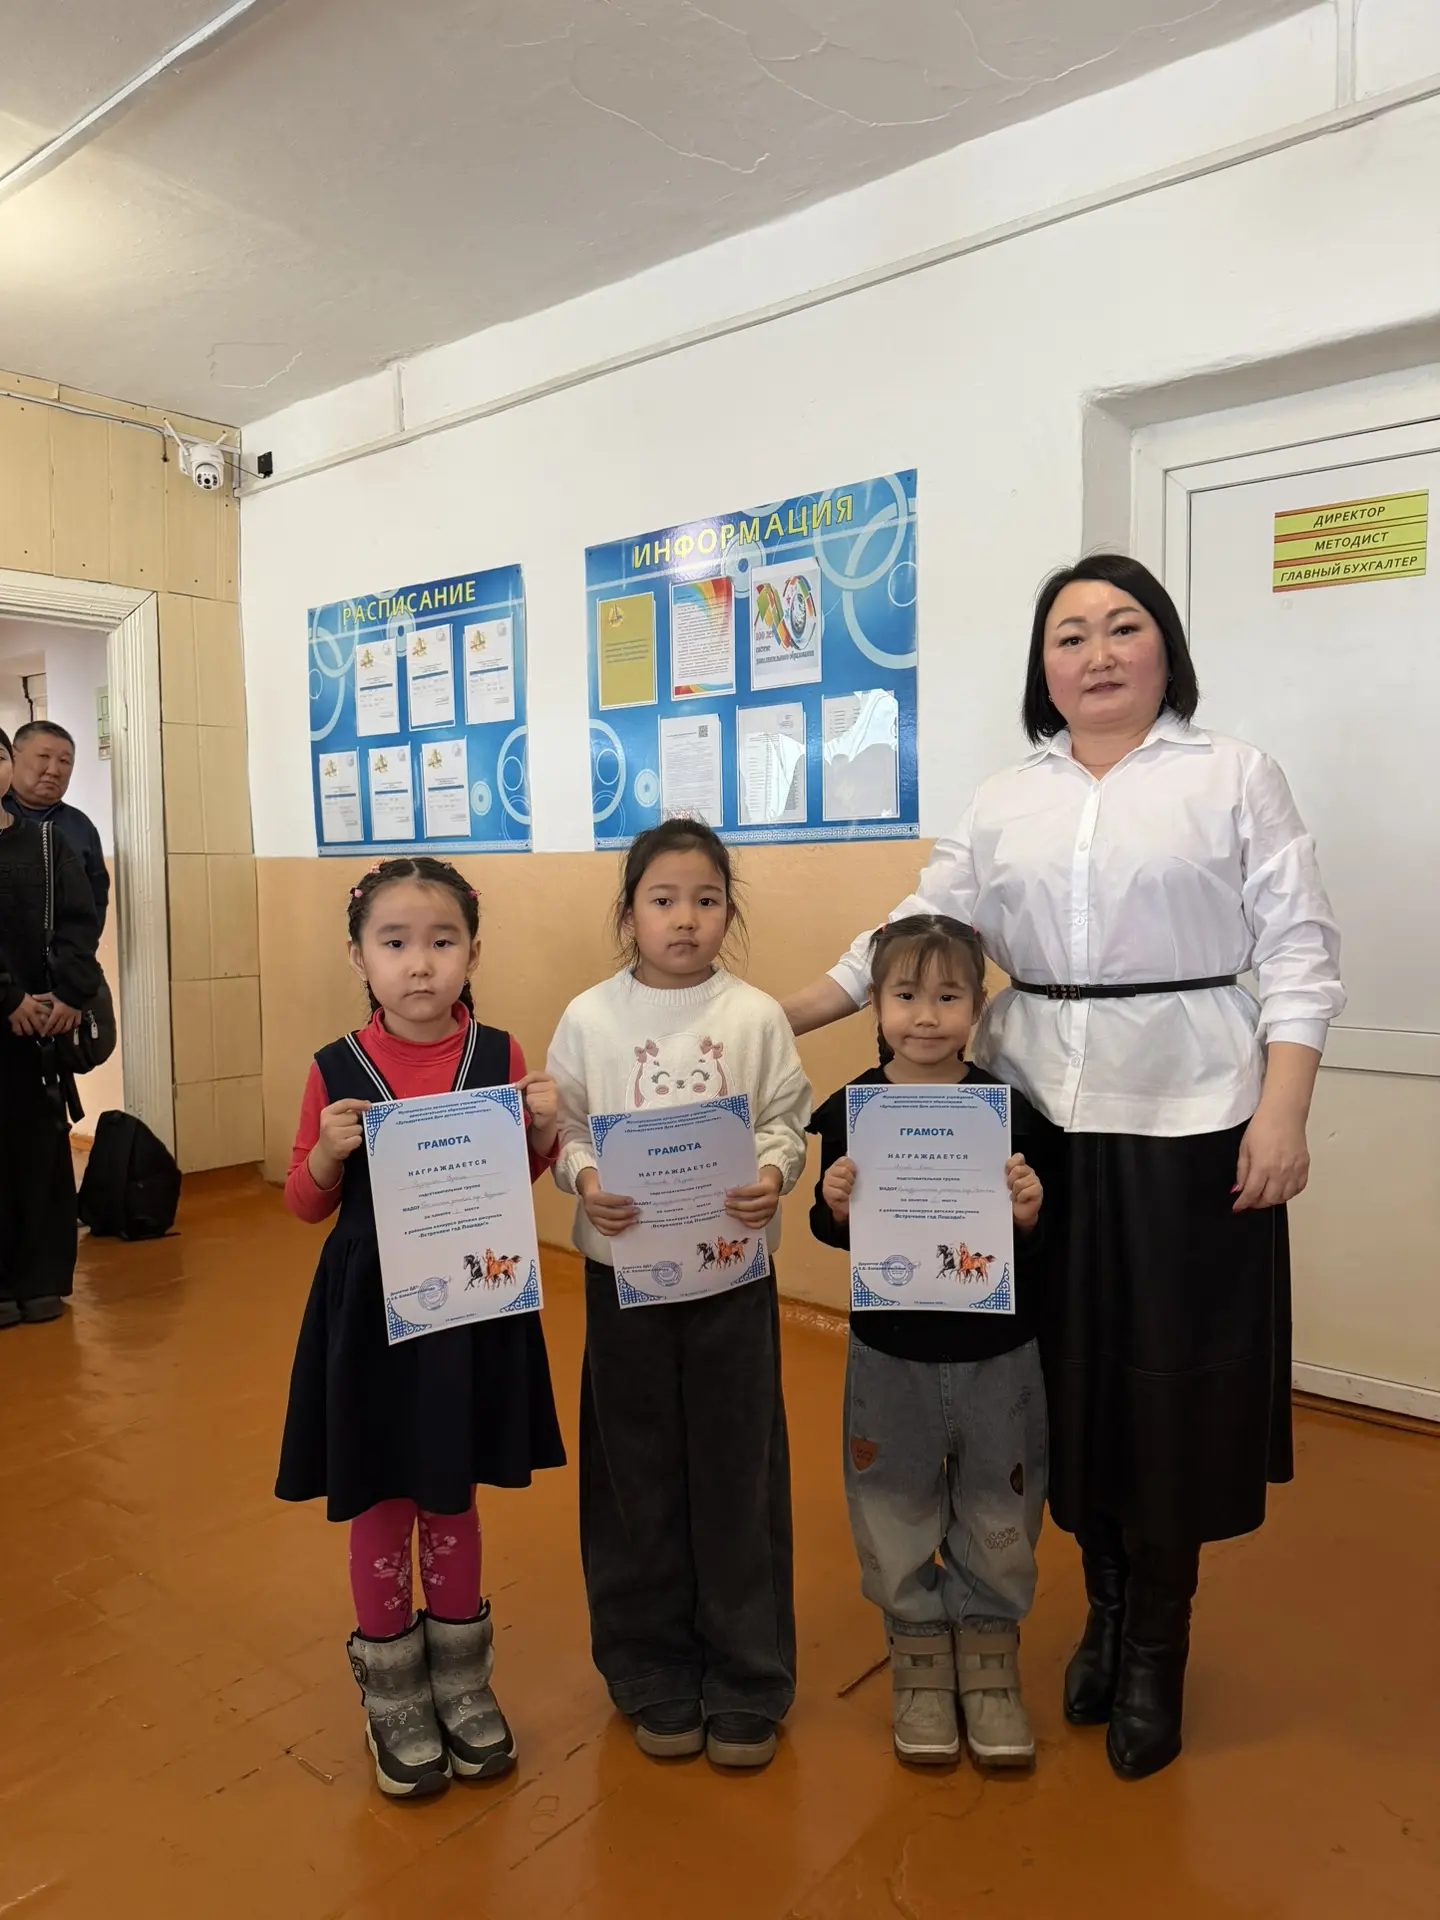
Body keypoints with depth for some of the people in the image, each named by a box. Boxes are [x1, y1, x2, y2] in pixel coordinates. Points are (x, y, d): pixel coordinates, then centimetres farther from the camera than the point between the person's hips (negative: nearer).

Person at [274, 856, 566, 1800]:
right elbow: (306, 1203, 0)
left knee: (453, 1501, 18)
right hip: (372, 1313, -1)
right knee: (380, 1505, 14)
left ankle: (462, 1682, 40)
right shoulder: (337, 1070, -9)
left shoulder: (501, 1057, -7)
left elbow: (526, 1179, 5)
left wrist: (545, 1129, -15)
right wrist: (328, 1151, -20)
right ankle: (394, 1695, 37)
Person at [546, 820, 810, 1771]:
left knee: (737, 1475, 9)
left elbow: (788, 1123, 0)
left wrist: (773, 1175, -20)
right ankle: (655, 1676, 32)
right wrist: (584, 1179, -18)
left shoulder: (756, 1016, -3)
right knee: (638, 1476, 12)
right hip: (625, 1272, 1)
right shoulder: (590, 1017, -1)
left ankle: (745, 1683, 28)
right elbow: (565, 1131, 1)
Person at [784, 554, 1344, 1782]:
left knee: (1171, 1380, 5)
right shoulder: (1006, 803, 10)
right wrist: (778, 1021, 3)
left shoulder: (1236, 779, 2)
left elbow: (1299, 952, -1)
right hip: (1041, 1116, 3)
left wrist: (1281, 1112, -11)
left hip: (1188, 1121, -2)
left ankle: (1155, 1650, 26)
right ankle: (1106, 1611, 33)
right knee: (1070, 1372, 10)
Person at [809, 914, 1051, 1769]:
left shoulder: (1012, 1109, -11)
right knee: (897, 1509, 16)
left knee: (998, 1514, 16)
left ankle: (991, 1650, 40)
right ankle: (919, 1655, 39)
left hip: (998, 1354, 0)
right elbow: (832, 1232, 0)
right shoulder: (851, 1111, -9)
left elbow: (1045, 1244, -5)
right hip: (890, 1355, 1)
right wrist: (835, 1208, -21)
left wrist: (1030, 1214, -27)